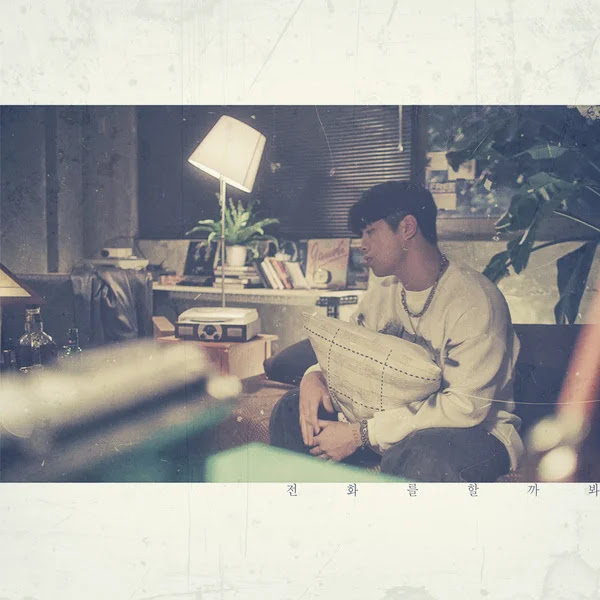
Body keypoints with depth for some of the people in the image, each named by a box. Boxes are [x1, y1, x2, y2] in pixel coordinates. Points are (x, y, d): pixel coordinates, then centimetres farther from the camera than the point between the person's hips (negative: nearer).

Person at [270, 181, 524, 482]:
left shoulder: (474, 299, -20)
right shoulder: (381, 294, 5)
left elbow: (466, 406, -27)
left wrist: (360, 434, -28)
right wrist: (314, 376, -15)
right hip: (393, 420, 7)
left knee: (419, 456, -40)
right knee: (292, 410, -6)